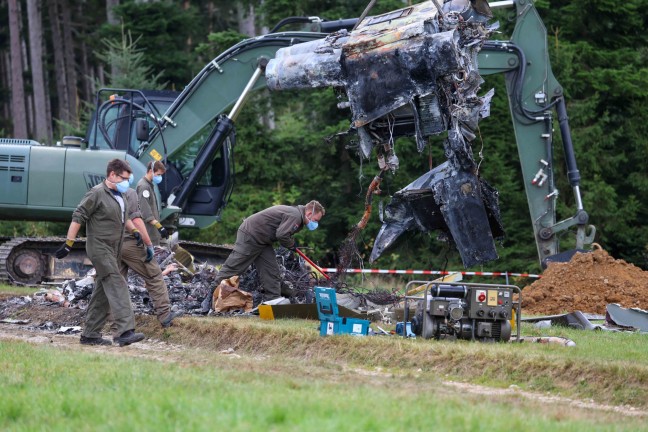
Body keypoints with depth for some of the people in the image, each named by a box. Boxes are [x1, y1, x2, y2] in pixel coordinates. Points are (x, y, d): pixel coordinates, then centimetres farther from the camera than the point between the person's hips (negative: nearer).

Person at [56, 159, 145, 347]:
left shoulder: (120, 197, 15)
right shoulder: (97, 194, -11)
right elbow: (78, 217, -12)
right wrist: (69, 244, -14)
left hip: (113, 250, 9)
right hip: (99, 247, -9)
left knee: (103, 293, 9)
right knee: (117, 286, -19)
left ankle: (90, 334, 14)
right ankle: (124, 331, -27)